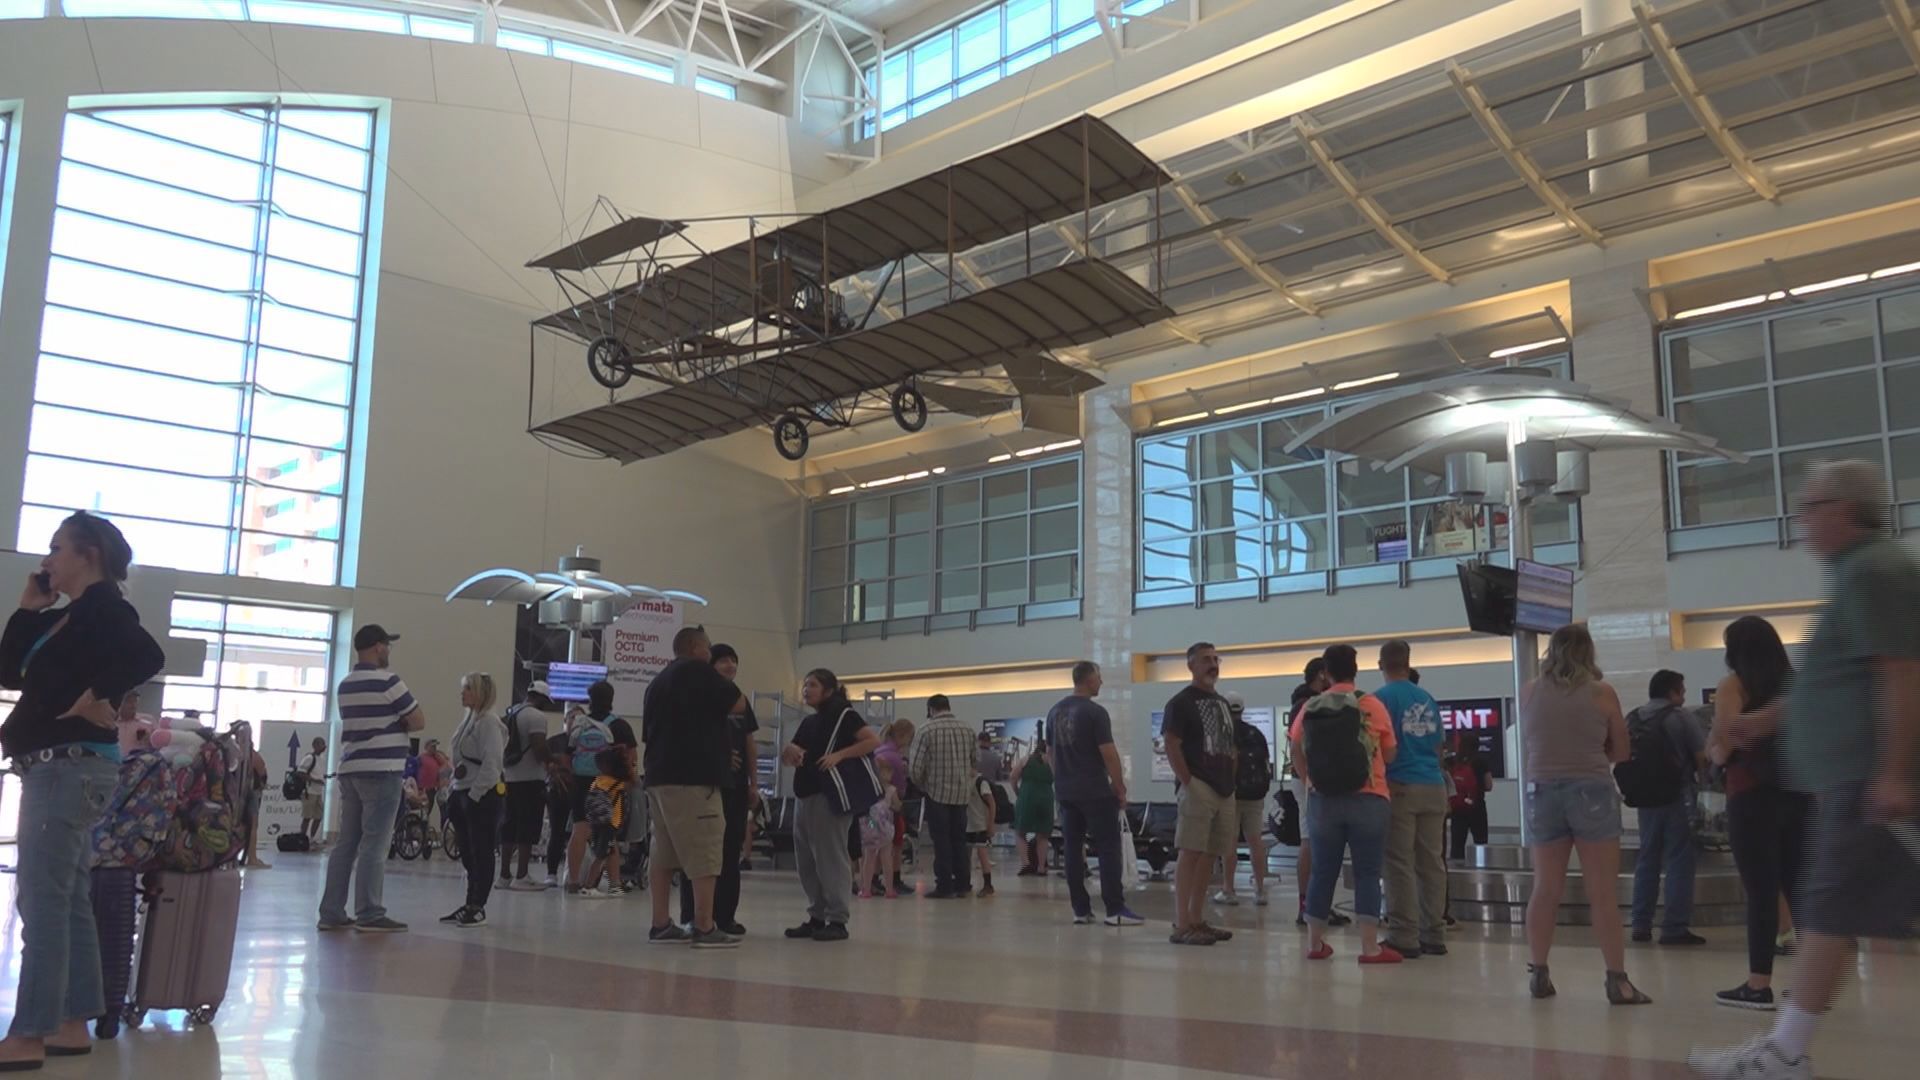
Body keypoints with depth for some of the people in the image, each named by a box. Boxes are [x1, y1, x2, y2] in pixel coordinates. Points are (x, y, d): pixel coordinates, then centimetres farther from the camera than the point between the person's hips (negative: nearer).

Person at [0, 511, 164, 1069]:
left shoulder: (103, 607, -10)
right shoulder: (60, 618, 18)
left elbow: (147, 656, -27)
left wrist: (97, 699, -18)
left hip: (70, 766, -10)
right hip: (54, 767, 10)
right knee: (68, 900, 11)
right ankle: (71, 1025, 17)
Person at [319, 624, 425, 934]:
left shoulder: (345, 685, 16)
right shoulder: (387, 682, -10)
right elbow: (419, 721, -6)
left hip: (350, 770, 8)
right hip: (380, 770, -8)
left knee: (347, 842, 9)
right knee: (374, 844, -6)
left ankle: (332, 912, 10)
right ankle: (369, 915, -5)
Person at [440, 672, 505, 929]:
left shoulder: (489, 721, -14)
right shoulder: (469, 718, 14)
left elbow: (492, 763, -20)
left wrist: (475, 793, -19)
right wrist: (452, 788, 14)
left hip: (482, 796, -9)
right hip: (462, 793, 9)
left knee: (481, 853, -1)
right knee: (468, 853, 14)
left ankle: (478, 907, 4)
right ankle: (470, 904, 21)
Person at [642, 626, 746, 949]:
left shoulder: (659, 681, 19)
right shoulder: (697, 671, -5)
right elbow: (739, 705, -3)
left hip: (659, 777, 9)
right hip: (691, 779, -9)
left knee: (664, 853, 9)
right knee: (705, 855, -6)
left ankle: (661, 925, 9)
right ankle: (705, 928, -7)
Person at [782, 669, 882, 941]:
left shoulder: (843, 715, -3)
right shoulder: (808, 722, 19)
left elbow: (874, 740, -13)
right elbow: (785, 757, 22)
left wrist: (839, 754, -20)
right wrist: (789, 750, -1)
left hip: (829, 796, -8)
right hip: (804, 795, 8)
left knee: (830, 858, -7)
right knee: (806, 860, 8)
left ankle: (837, 921, -3)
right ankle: (816, 917, 16)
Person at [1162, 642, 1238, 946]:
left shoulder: (1222, 702, 19)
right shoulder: (1181, 702, -5)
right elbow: (1171, 746, -11)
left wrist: (1230, 781, 14)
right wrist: (1188, 783, -16)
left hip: (1224, 790, 8)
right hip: (1198, 787, -8)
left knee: (1209, 855, 10)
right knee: (1190, 853, -9)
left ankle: (1197, 920, 16)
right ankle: (1181, 925, -8)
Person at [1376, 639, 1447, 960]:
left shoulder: (1381, 698, -5)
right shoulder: (1428, 700, 12)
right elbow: (1438, 746, 18)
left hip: (1400, 788, -5)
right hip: (1433, 787, 5)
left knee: (1400, 864, -3)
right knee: (1432, 863, 8)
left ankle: (1404, 938, -3)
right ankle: (1434, 935, 10)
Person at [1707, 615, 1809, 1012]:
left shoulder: (1733, 686, -3)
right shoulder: (1795, 683, 13)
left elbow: (1723, 749, -9)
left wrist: (1713, 749, 11)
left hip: (1753, 795, -5)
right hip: (1798, 793, 5)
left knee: (1760, 891, -5)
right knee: (1800, 887, 9)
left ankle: (1759, 985, -3)